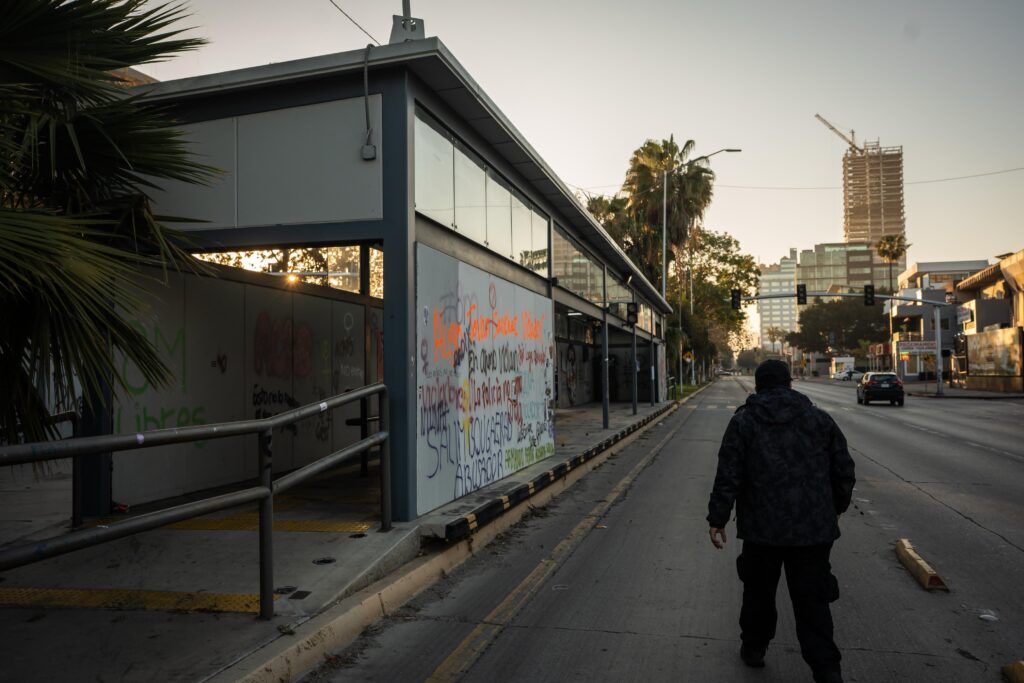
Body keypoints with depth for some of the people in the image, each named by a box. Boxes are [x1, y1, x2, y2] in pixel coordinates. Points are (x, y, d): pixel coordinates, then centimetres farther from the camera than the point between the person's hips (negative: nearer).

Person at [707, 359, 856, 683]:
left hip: (762, 527, -1)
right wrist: (837, 506, 24)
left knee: (759, 591, 17)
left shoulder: (743, 421, -3)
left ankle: (753, 647, 31)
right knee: (812, 599, 7)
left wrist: (717, 520, -1)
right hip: (814, 527, 2)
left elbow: (728, 477, -8)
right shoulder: (820, 419, 4)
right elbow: (844, 469, 8)